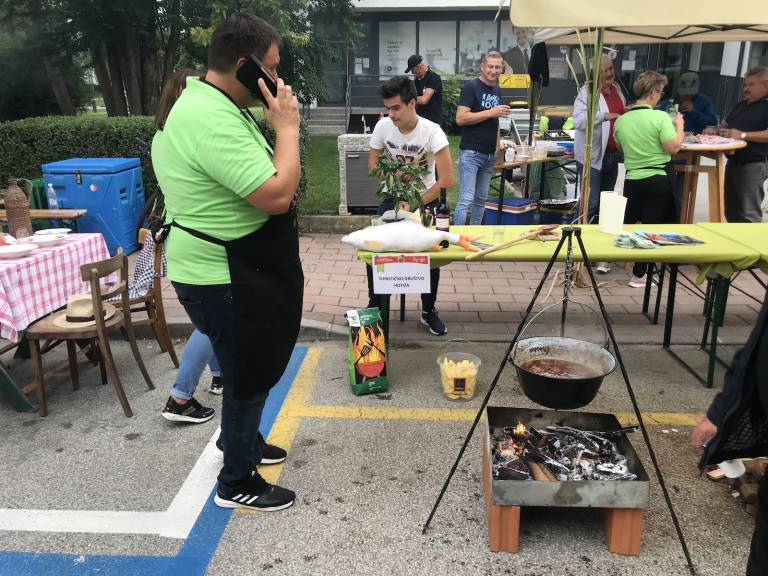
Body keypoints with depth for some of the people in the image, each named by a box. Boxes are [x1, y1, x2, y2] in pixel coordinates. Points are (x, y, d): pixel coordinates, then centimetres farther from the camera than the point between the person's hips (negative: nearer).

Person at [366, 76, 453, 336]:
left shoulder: (432, 131, -23)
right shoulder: (383, 126, -13)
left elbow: (447, 179, -25)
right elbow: (372, 165, 0)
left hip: (426, 200, -2)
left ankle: (428, 311, 12)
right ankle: (375, 305, 13)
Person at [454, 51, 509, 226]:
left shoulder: (497, 91, 16)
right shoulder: (471, 87, -7)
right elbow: (460, 118, -17)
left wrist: (497, 145, 13)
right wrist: (491, 113, -17)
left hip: (490, 154, 7)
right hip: (471, 153, -7)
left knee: (481, 199, 12)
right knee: (466, 199, -11)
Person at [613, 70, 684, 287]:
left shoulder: (621, 120, 1)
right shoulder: (660, 117, -14)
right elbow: (674, 147, -17)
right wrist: (679, 125, -3)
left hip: (632, 179, 4)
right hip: (659, 180, -4)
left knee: (625, 222, 22)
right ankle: (638, 275, 11)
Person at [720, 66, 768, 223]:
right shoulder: (741, 105, 18)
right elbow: (726, 124, 30)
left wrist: (744, 135, -24)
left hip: (754, 165, -9)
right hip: (733, 162, 9)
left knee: (748, 214, -9)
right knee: (731, 212, 15)